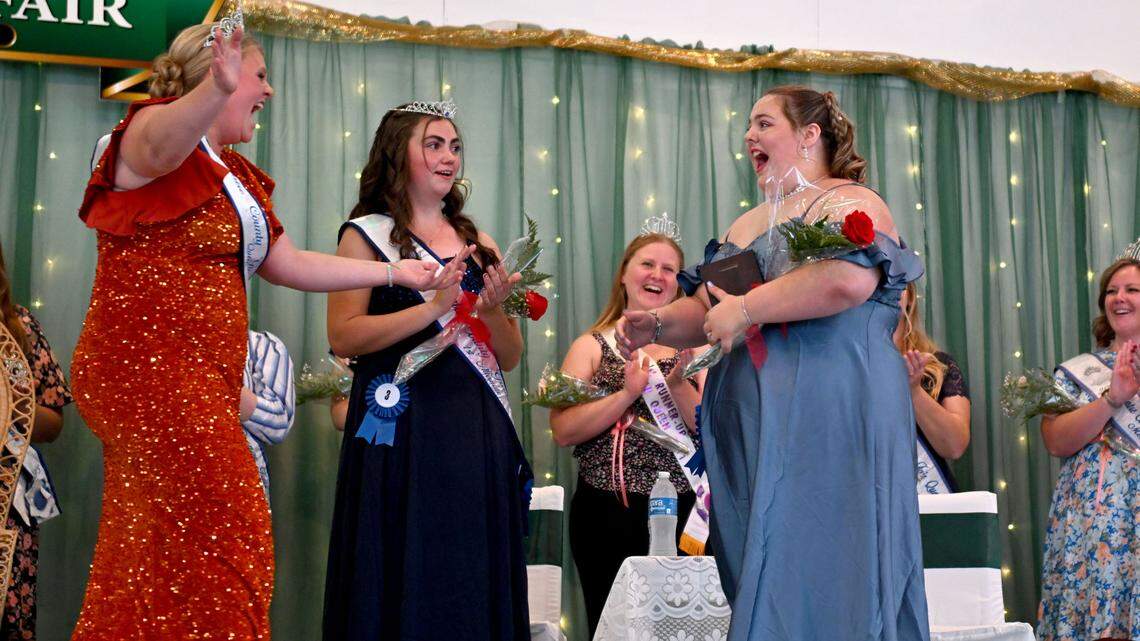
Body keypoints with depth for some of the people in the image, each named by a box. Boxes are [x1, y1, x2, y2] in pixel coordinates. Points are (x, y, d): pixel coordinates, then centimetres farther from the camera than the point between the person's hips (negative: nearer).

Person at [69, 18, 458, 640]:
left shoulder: (234, 176, 22)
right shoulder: (150, 131, -6)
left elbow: (291, 264, 22)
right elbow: (164, 139, -32)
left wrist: (397, 272, 21)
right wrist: (215, 90, -54)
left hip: (202, 382, 9)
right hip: (149, 371, -9)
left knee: (148, 559, 7)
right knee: (221, 544, -10)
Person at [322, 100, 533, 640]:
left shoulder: (478, 245, 16)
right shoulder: (368, 235, 3)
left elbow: (510, 358, 15)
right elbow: (342, 337, -10)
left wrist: (493, 310, -5)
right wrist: (434, 307, -15)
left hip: (478, 432, 4)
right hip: (402, 428, -4)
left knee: (476, 582, 5)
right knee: (407, 580, -2)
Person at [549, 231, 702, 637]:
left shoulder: (693, 347, 8)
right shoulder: (592, 346, 6)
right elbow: (563, 431, -7)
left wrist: (676, 385, -17)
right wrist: (628, 393, -16)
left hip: (680, 511, 1)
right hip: (606, 513, 0)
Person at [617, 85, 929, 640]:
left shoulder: (849, 203, -2)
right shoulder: (745, 226, 21)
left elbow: (850, 278, -22)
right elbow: (707, 312, 26)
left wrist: (744, 310, -16)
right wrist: (657, 325, 5)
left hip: (832, 419, -7)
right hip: (754, 426, 7)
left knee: (818, 573, -7)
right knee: (761, 575, 5)